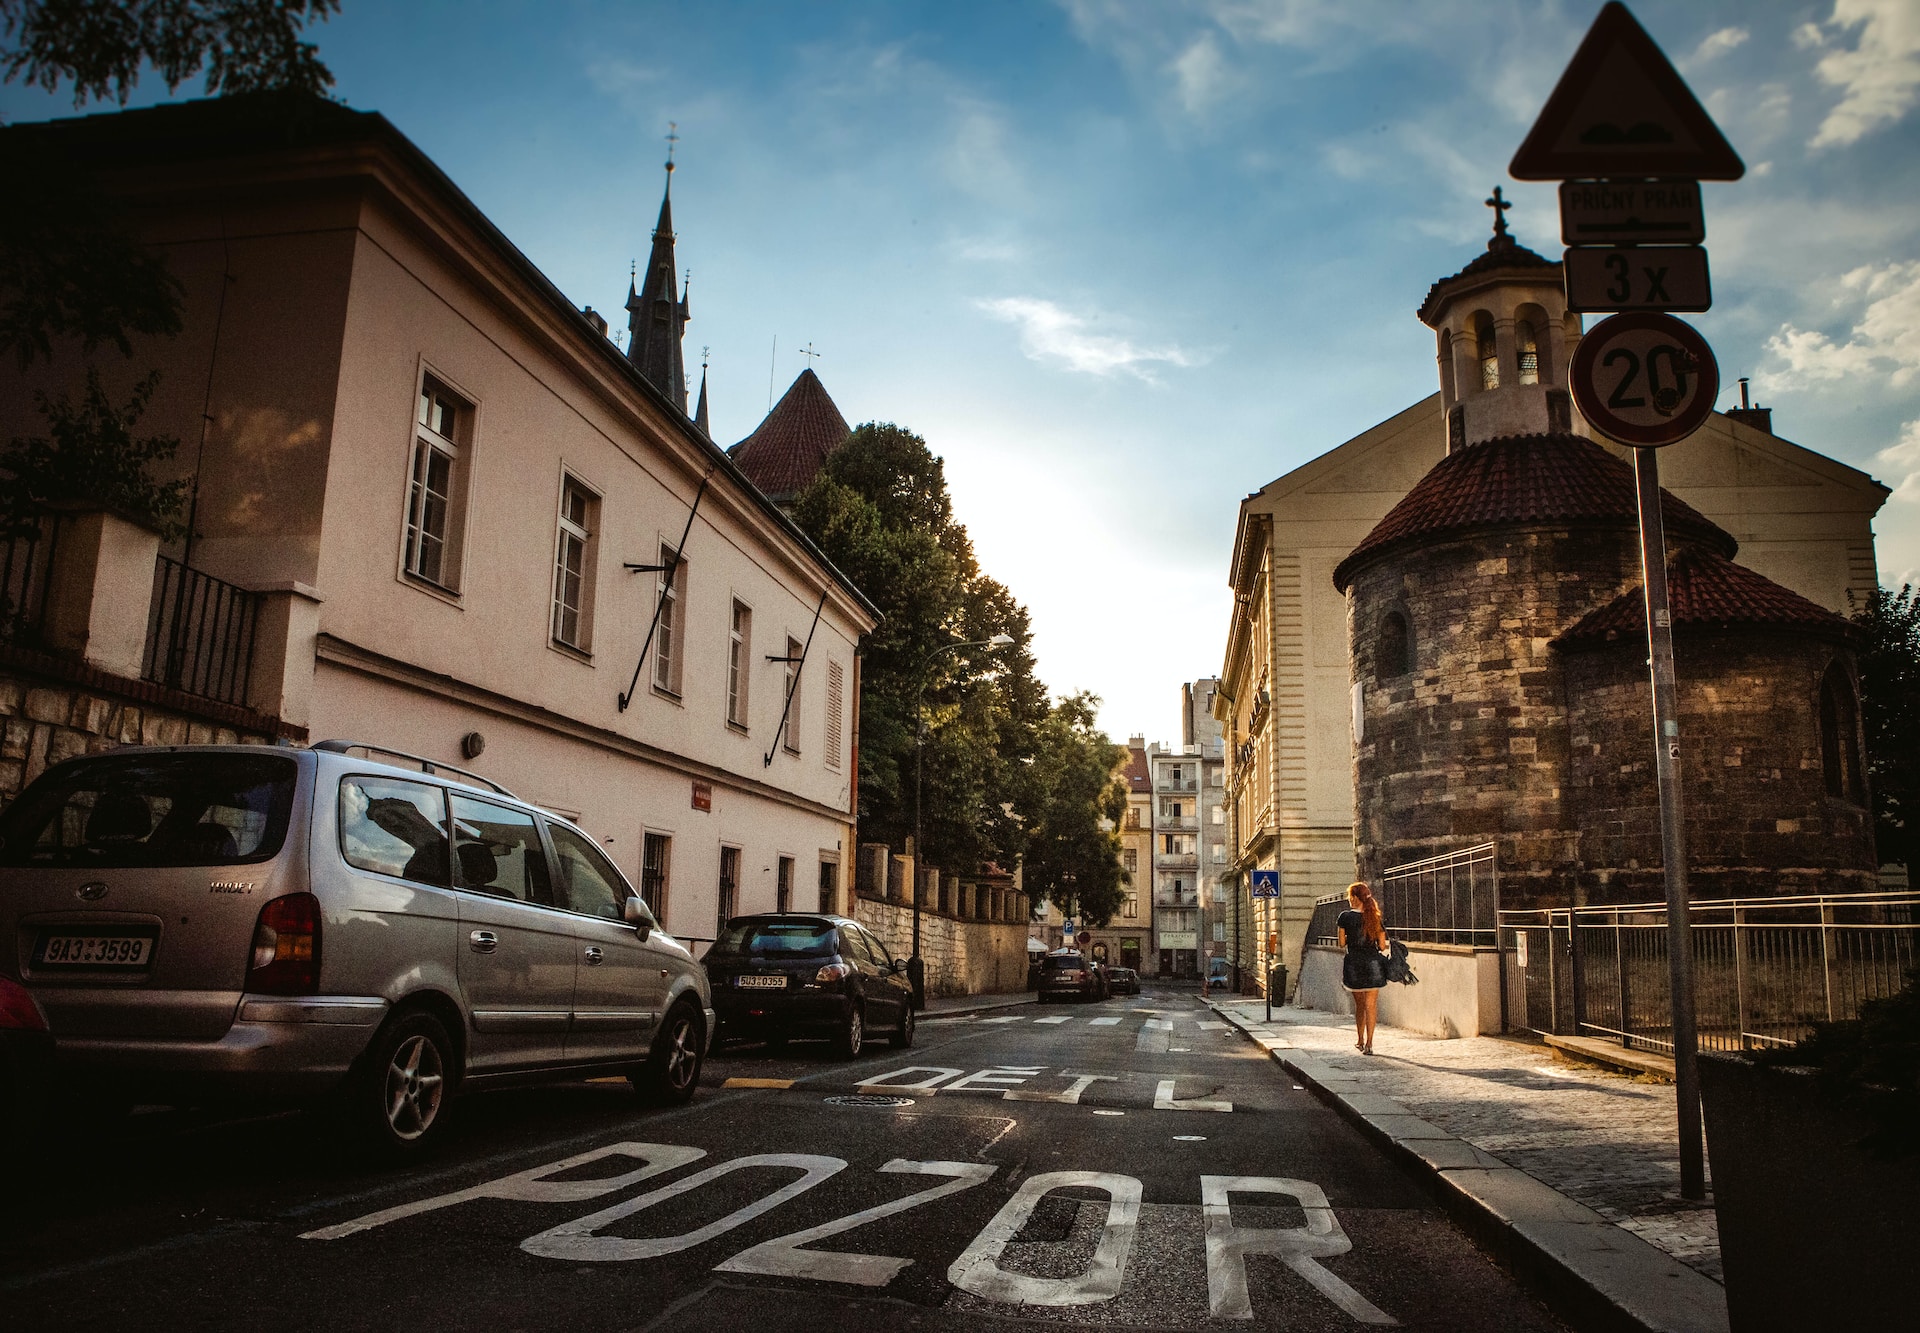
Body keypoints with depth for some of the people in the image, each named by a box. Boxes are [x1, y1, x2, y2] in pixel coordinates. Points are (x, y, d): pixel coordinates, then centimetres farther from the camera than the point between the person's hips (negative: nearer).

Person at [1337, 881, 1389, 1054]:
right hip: (1373, 963, 1)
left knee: (1359, 1004, 15)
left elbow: (1342, 943, -2)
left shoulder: (1346, 917, -6)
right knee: (1371, 1005, 3)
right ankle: (1369, 1043, -4)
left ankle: (1360, 1041, 26)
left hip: (1354, 964, 0)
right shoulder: (1375, 918, 0)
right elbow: (1382, 946, 1)